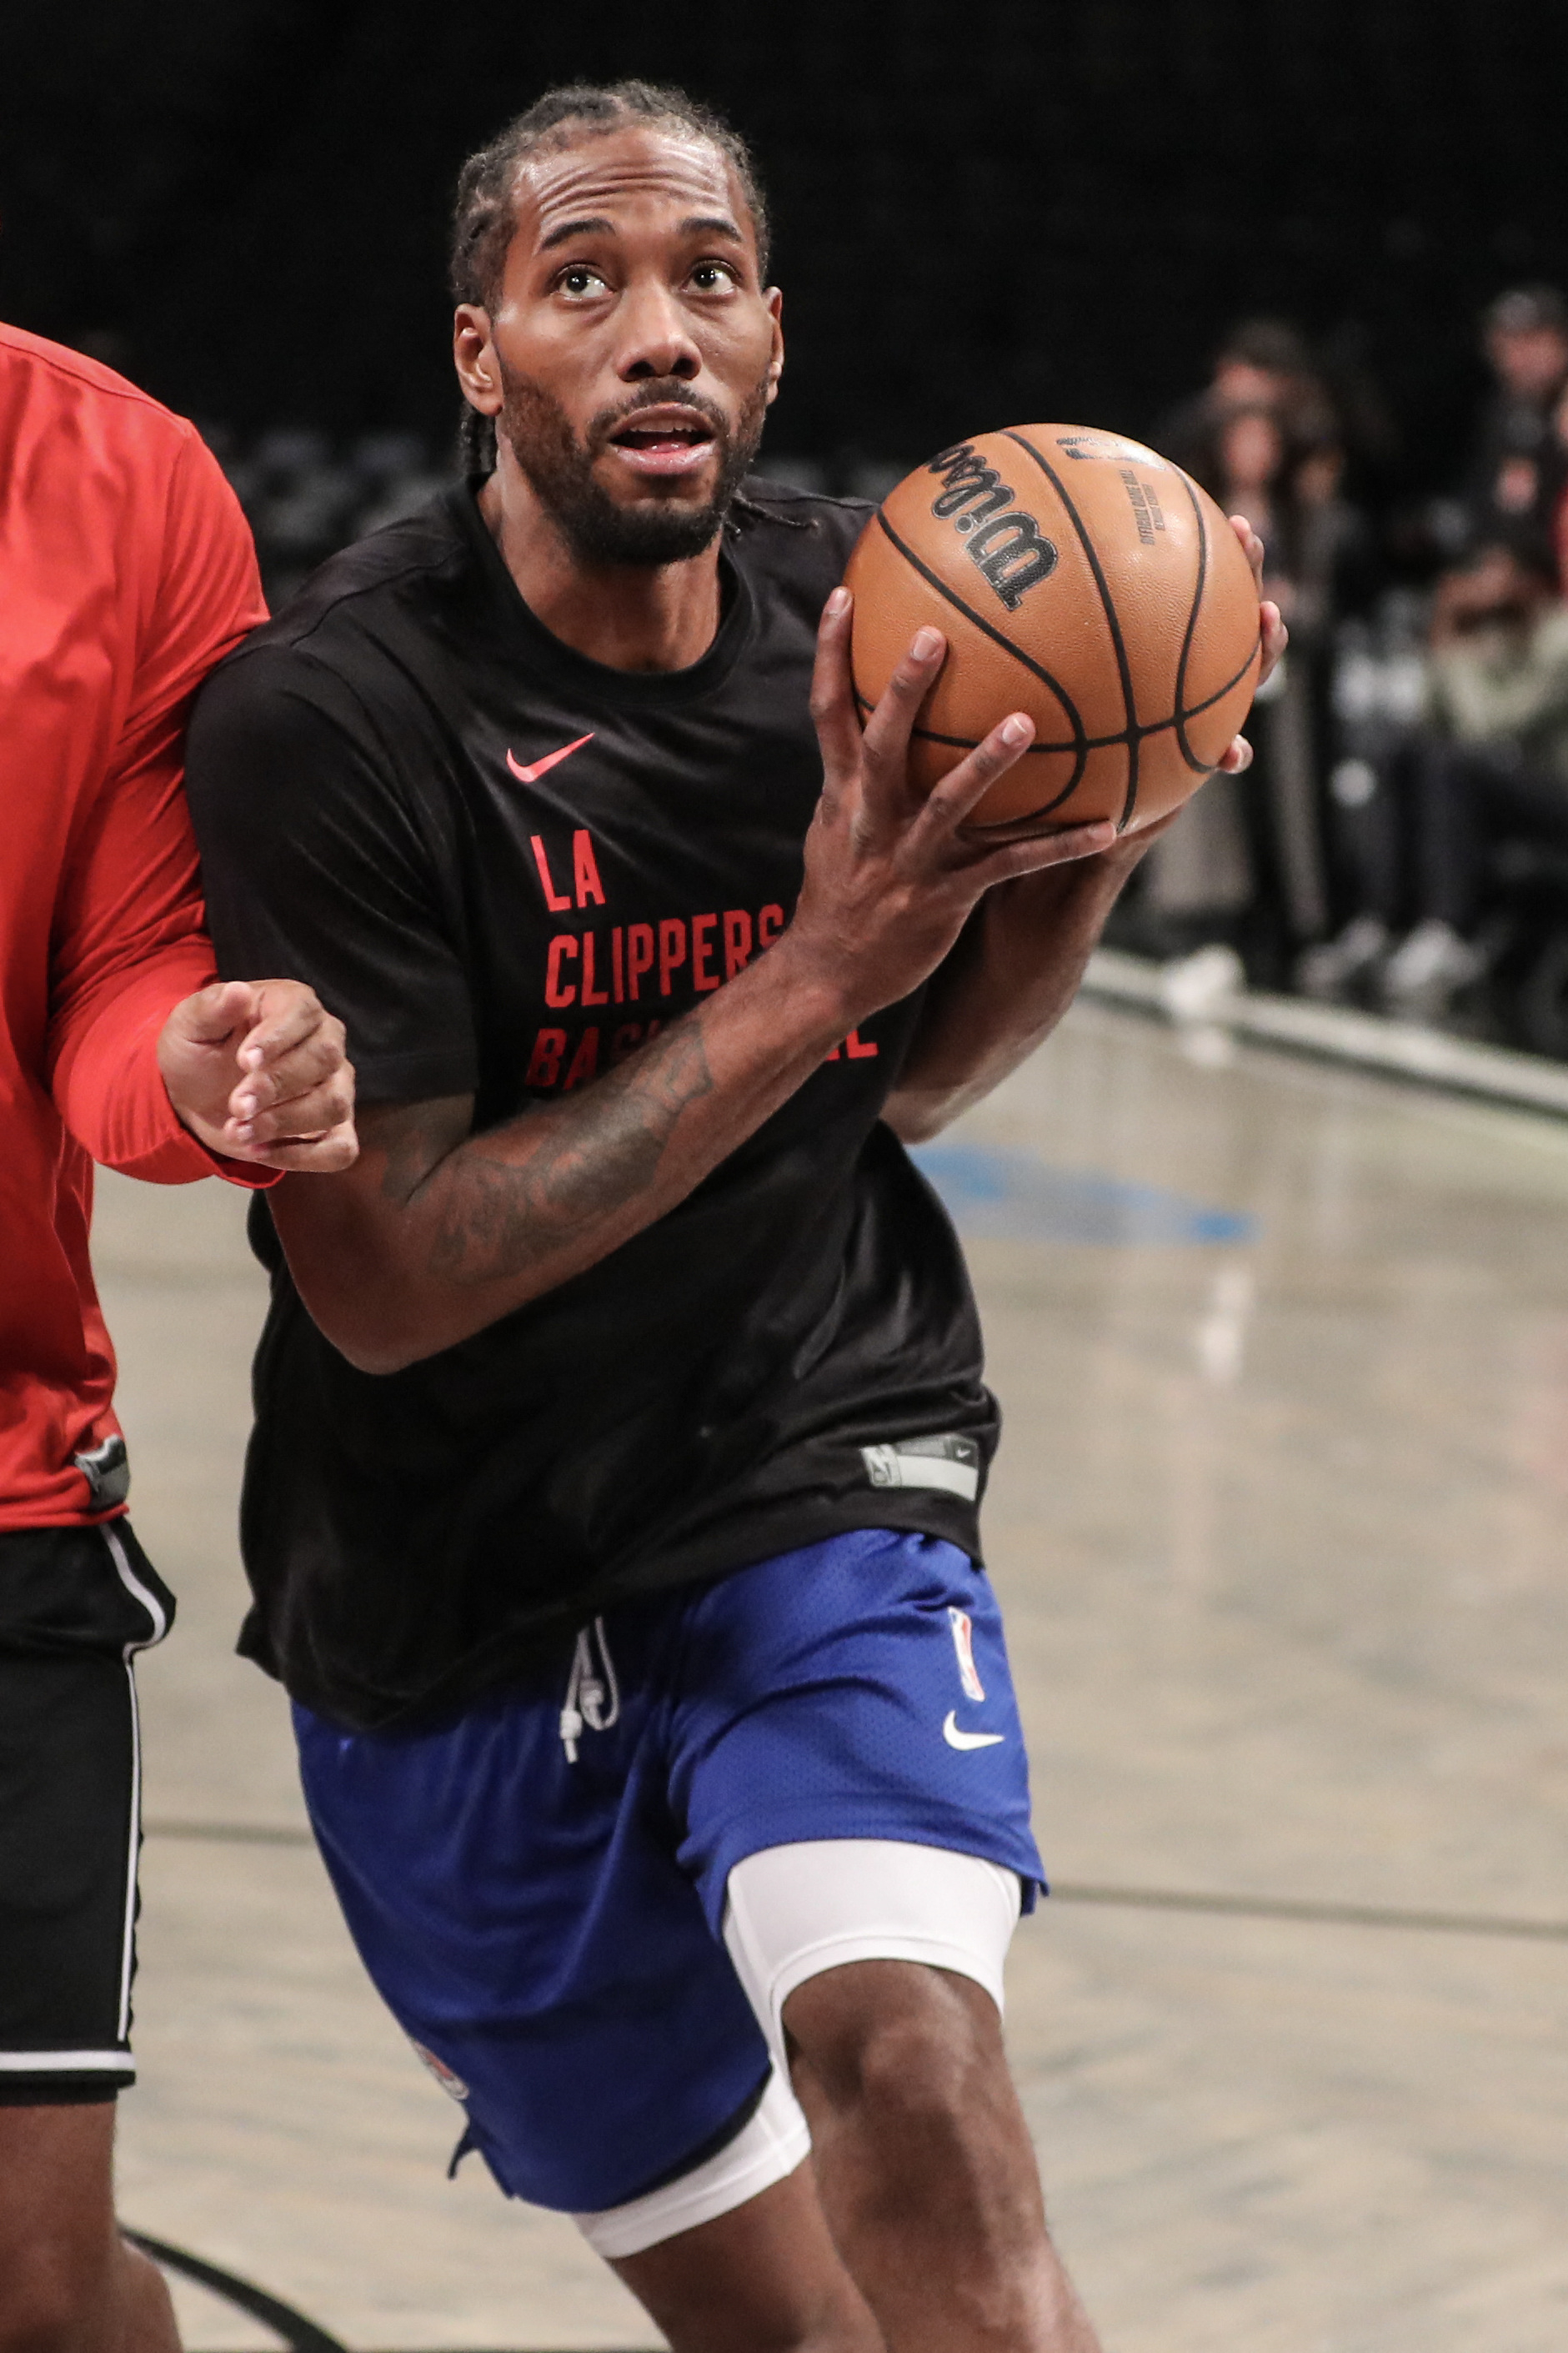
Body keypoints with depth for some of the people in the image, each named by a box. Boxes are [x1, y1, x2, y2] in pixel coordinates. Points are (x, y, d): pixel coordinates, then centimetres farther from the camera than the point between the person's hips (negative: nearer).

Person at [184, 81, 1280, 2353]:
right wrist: (812, 973, -26)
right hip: (450, 1605, -2)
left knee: (913, 2072, -27)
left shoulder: (867, 610, -3)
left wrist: (1102, 826, -8)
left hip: (818, 1484, 2)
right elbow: (385, 1284, -21)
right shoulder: (328, 713, -19)